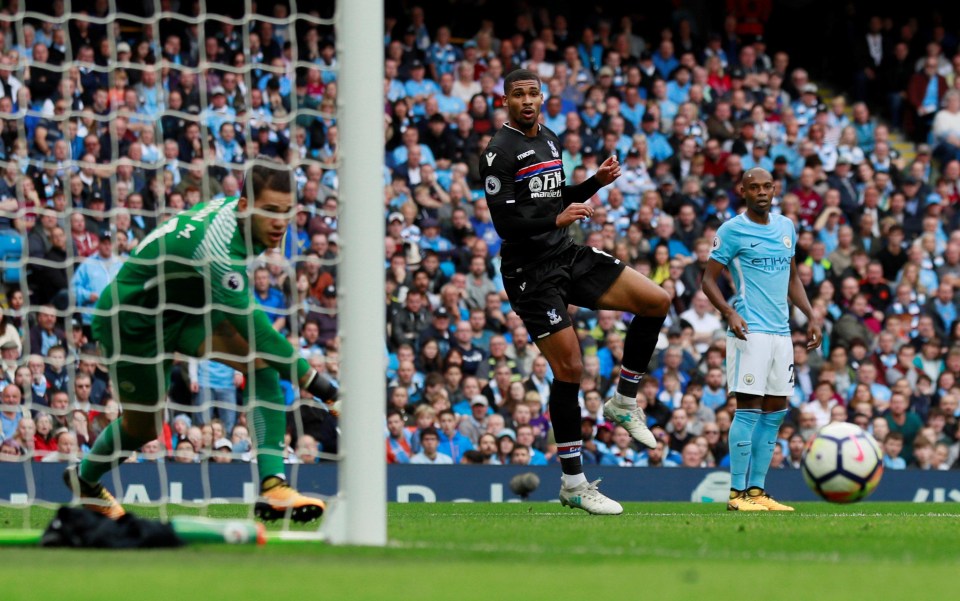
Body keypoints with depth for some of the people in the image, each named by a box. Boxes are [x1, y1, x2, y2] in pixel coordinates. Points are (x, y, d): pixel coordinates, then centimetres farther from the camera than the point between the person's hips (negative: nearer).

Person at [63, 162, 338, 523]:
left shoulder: (228, 207, -12)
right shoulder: (217, 249, -39)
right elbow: (253, 328, -40)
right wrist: (309, 379, -37)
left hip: (183, 309, 8)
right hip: (131, 325, -8)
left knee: (262, 358, -17)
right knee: (142, 428, 10)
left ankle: (271, 484, -23)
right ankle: (85, 479, 45)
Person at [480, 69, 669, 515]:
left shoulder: (550, 142, 13)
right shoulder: (499, 151, -12)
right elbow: (505, 221, -19)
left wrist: (596, 181, 8)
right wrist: (558, 218, -31)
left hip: (568, 257, 8)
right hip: (531, 272, -8)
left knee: (657, 301, 0)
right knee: (570, 368, -11)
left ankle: (624, 401, 12)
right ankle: (573, 483, -3)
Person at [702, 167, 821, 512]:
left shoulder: (786, 228, 15)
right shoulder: (732, 231, -4)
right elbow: (709, 280, -4)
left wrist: (810, 316, 14)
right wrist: (729, 312, -20)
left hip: (780, 331, 7)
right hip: (750, 330, -7)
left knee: (776, 411, 6)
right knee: (749, 407, -11)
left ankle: (756, 489, 11)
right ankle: (737, 493, -9)